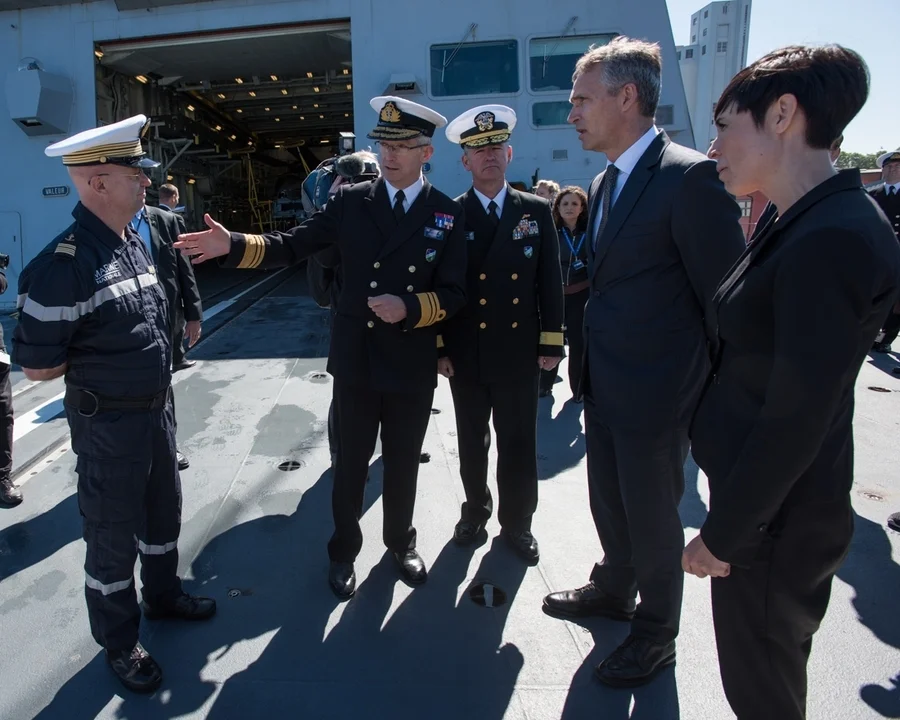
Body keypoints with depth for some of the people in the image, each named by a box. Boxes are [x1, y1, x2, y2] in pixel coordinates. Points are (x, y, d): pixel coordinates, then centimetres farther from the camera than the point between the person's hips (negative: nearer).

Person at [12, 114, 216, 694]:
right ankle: (119, 642, 34)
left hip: (157, 407, 8)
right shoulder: (65, 265, -23)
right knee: (113, 533, 12)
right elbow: (36, 366, -20)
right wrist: (99, 360, -6)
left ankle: (163, 595, 49)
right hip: (108, 422, -7)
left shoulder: (135, 243, 2)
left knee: (164, 511, 24)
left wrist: (157, 364, 4)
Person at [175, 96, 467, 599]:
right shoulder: (351, 201, 1)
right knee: (350, 464, 12)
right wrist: (234, 245, -16)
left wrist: (409, 308, -21)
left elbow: (453, 293, -4)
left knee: (403, 463, 16)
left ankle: (401, 542, 40)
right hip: (356, 360, 0)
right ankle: (344, 551, 33)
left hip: (413, 365, 0)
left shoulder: (448, 213, -1)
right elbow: (294, 246, -2)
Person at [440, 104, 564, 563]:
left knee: (519, 442, 9)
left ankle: (517, 522, 27)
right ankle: (475, 511, 34)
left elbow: (550, 282, 3)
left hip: (520, 352, 1)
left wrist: (552, 343, 0)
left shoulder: (537, 212, 3)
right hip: (466, 354, 0)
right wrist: (439, 348, -2)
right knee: (471, 441, 14)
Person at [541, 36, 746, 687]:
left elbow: (728, 298, -17)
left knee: (652, 518, 11)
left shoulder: (689, 177, -19)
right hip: (603, 387, 8)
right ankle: (613, 589, 49)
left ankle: (656, 632, 35)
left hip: (655, 395, -8)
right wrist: (591, 364, 13)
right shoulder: (605, 182, 9)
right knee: (609, 504, 24)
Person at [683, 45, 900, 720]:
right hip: (760, 500, 9)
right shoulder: (806, 225, 5)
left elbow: (796, 420, -25)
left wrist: (722, 535, -17)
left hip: (774, 520, -9)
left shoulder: (833, 239, -25)